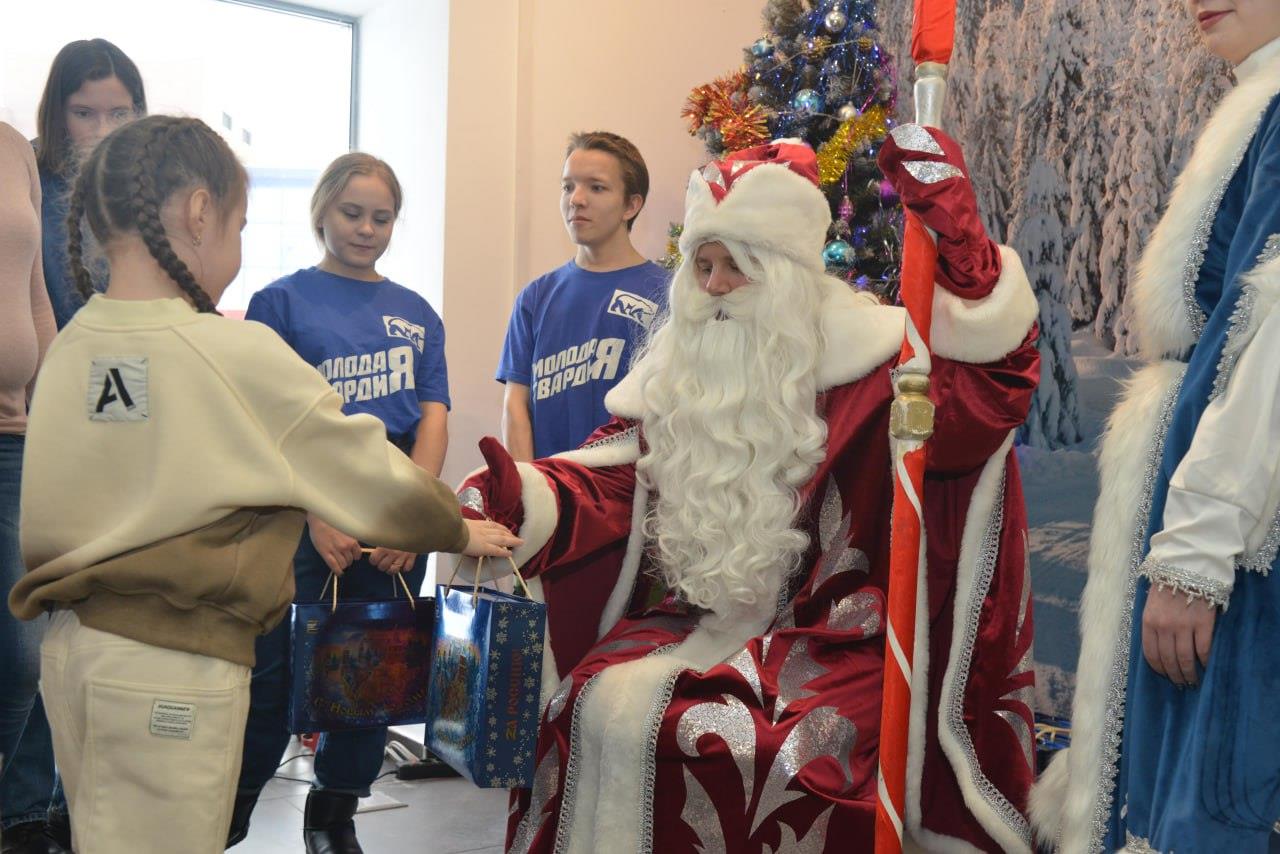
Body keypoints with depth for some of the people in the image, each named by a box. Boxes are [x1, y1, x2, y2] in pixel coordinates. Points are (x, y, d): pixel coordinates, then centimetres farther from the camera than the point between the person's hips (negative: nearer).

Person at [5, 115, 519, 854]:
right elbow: (366, 465, -5)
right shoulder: (238, 356, -16)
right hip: (172, 669, -7)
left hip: (71, 648, 7)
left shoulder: (70, 346, 0)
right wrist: (458, 530, 11)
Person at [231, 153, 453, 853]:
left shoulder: (416, 314, 12)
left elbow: (433, 418, 4)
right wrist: (318, 516, -17)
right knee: (277, 673, -2)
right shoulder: (281, 301, 2)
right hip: (305, 516, -4)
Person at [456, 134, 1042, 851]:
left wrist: (951, 218, -28)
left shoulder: (858, 354, -6)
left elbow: (993, 367, -20)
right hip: (696, 622, 4)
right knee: (602, 705, -19)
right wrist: (518, 494, -12)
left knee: (784, 744, -29)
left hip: (826, 633, -4)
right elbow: (614, 475, 8)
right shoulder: (681, 365, 11)